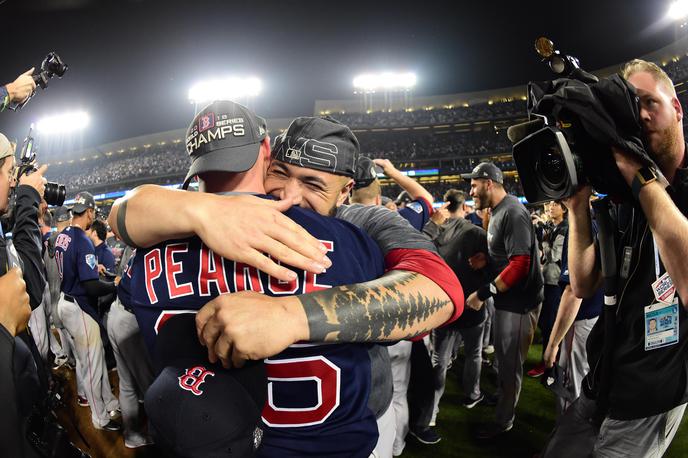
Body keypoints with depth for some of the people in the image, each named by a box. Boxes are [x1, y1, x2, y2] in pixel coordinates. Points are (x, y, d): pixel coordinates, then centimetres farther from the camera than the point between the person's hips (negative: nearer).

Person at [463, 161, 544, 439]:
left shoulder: (513, 213, -22)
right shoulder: (498, 212, 9)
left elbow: (519, 264, -28)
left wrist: (484, 293, -25)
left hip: (519, 301, -9)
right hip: (505, 298, 9)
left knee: (510, 361, 5)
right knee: (502, 353, 24)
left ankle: (504, 420, 22)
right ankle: (502, 395, 45)